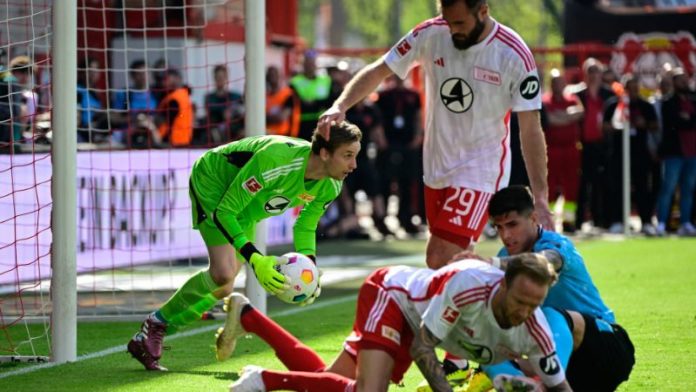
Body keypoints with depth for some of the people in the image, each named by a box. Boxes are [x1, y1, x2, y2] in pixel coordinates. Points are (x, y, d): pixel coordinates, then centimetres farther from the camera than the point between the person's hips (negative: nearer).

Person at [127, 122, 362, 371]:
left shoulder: (330, 188, -18)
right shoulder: (274, 161, -42)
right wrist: (255, 259, -42)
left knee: (222, 289, 5)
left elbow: (306, 226, 2)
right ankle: (157, 323, -6)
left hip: (246, 211, 8)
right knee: (224, 273, -26)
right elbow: (224, 212, -34)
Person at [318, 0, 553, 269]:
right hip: (436, 166, 5)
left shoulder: (514, 55, -16)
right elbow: (378, 71, 0)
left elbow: (530, 129, -13)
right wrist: (340, 106, -18)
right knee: (437, 260, 12)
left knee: (441, 261, -18)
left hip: (478, 173, -5)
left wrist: (540, 198, -16)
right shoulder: (431, 34, -7)